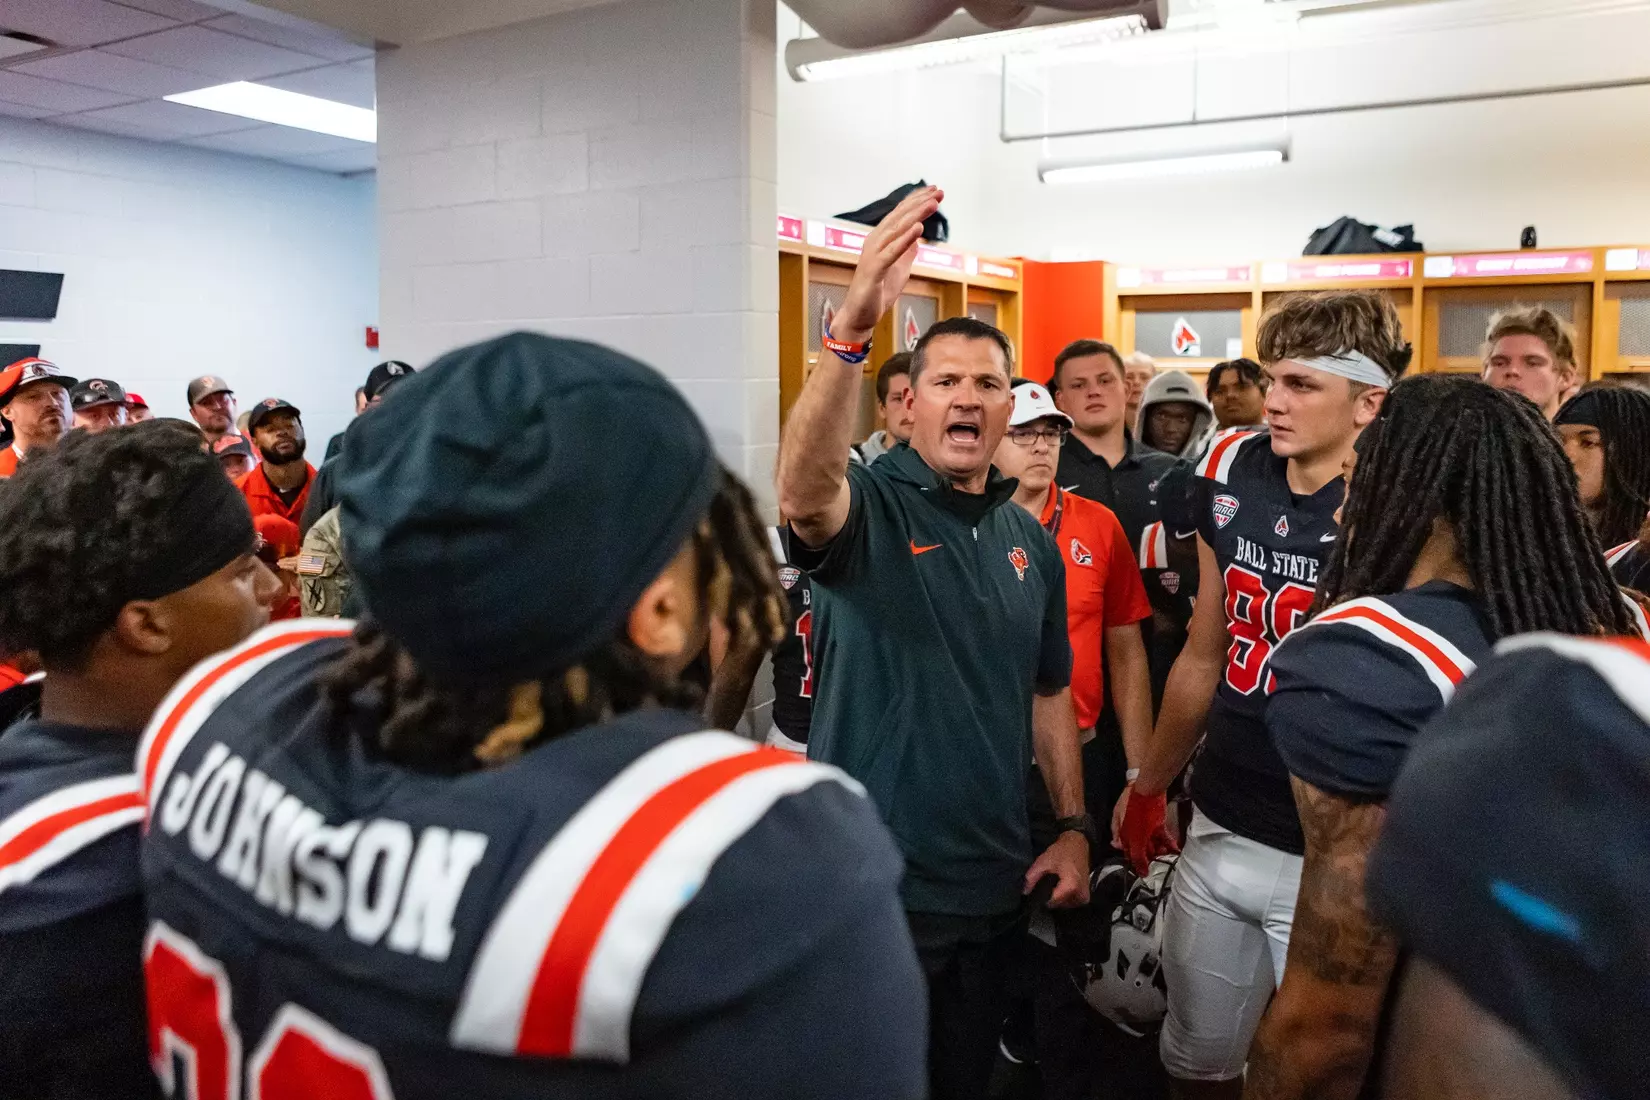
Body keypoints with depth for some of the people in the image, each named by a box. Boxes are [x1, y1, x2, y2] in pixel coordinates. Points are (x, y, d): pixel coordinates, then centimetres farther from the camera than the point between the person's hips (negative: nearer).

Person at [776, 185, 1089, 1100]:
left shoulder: (1031, 542, 8)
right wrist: (850, 331, -50)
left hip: (992, 885, 6)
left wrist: (1073, 826, 6)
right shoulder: (868, 506, -11)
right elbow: (801, 490, -37)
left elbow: (1049, 695, 14)